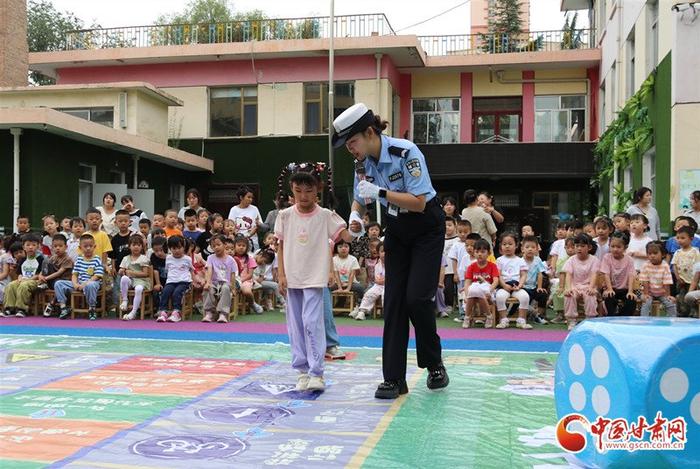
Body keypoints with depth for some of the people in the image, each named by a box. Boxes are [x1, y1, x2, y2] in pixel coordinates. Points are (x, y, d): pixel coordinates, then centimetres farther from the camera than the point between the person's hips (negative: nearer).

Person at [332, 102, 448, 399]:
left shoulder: (406, 152, -26)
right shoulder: (364, 162, -6)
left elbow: (419, 202, -28)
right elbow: (360, 199, 8)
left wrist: (380, 192, -35)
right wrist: (356, 216, -13)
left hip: (426, 228, -6)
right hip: (396, 230, 6)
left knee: (417, 297, -13)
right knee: (394, 300, -2)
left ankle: (434, 365, 12)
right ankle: (394, 378, 2)